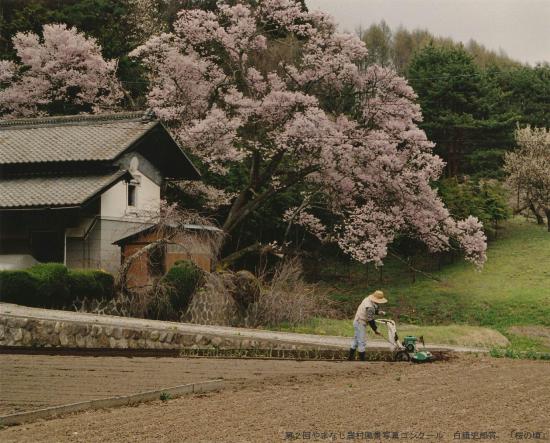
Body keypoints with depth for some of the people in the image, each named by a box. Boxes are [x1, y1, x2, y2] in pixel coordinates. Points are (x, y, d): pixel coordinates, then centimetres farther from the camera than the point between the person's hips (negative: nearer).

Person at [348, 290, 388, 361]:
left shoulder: (368, 299, 1)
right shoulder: (370, 307, -29)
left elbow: (374, 310, 16)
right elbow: (370, 320, -23)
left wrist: (379, 312, -4)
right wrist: (375, 330, -12)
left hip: (357, 322, 10)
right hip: (360, 324, -10)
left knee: (356, 341, 20)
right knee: (362, 343, -4)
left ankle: (350, 357, 29)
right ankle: (362, 360, 1)